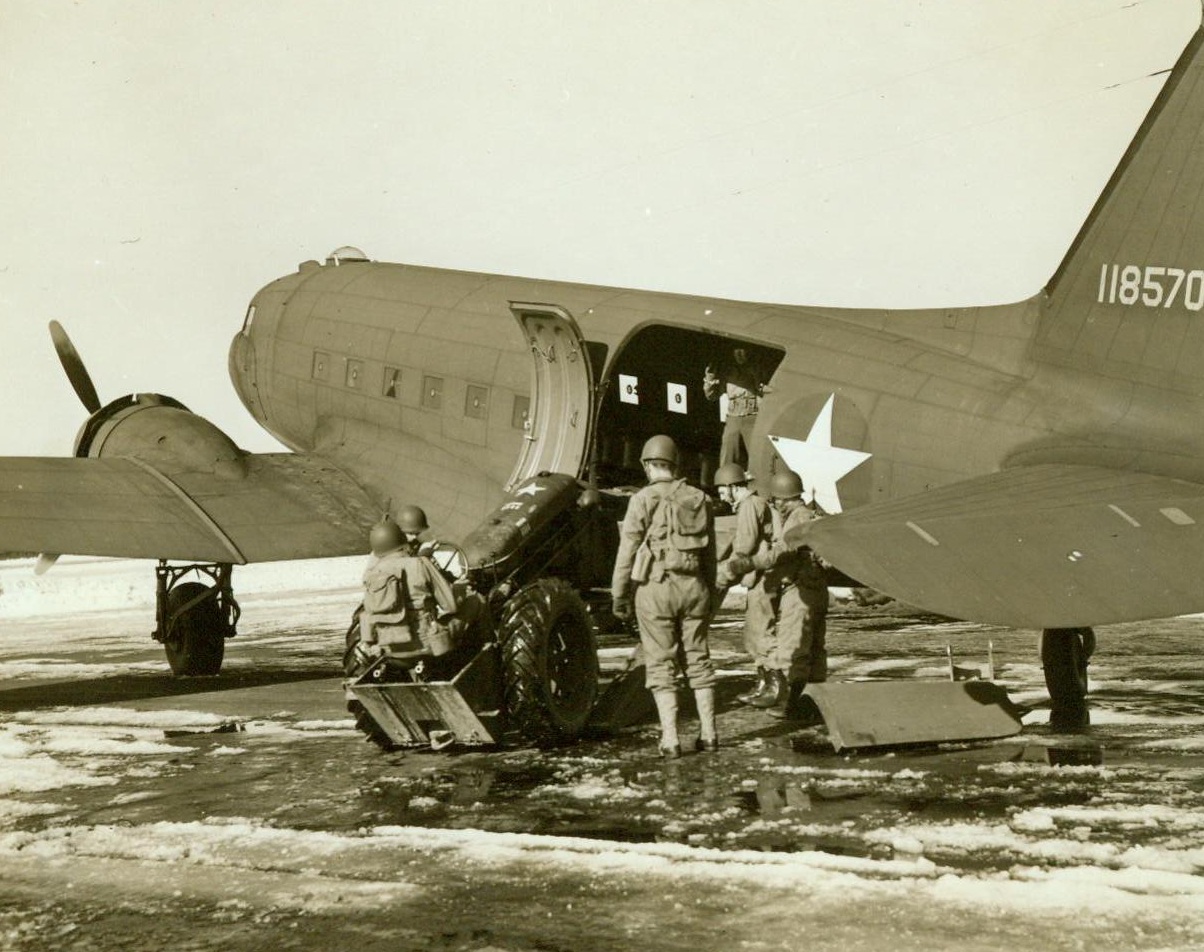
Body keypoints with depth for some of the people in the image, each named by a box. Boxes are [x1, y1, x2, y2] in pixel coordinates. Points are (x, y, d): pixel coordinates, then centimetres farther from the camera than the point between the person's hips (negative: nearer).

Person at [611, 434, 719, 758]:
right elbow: (709, 553, 14)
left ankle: (669, 740, -1)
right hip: (693, 586, 4)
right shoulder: (699, 499, 8)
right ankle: (708, 733, 17)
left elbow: (627, 551, -7)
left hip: (655, 587, -4)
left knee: (661, 664, 1)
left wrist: (619, 596, -2)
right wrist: (709, 592, 22)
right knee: (698, 658, 13)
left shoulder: (643, 500, -6)